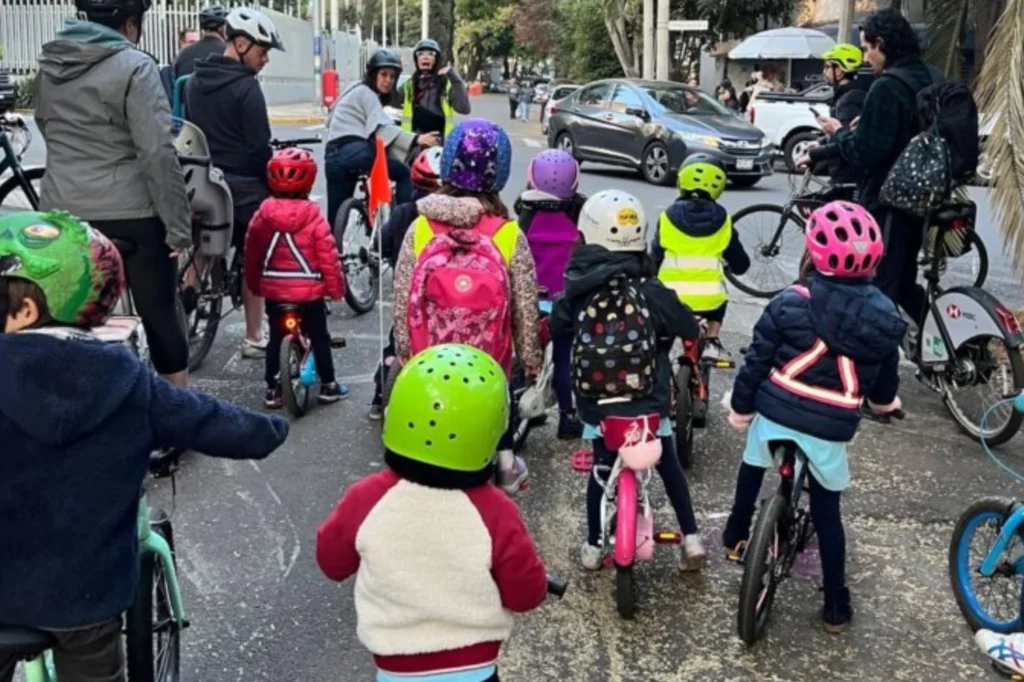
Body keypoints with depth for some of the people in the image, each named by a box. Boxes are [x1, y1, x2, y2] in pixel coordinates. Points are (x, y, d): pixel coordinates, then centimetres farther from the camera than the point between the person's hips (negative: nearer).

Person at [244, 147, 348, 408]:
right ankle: (328, 386, 18)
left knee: (276, 338, 14)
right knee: (319, 337, 11)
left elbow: (252, 252, 5)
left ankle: (273, 389, 17)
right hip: (309, 289, -3)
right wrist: (336, 287, 0)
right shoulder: (313, 216, -13)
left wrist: (254, 284, 19)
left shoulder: (263, 214, -3)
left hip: (273, 289, 3)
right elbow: (328, 254, -11)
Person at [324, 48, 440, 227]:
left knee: (335, 220, 9)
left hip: (334, 156, 9)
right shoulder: (365, 92, 3)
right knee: (405, 174, -7)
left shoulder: (358, 92, 32)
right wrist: (416, 140, -24)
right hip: (354, 151, -9)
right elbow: (384, 129, -13)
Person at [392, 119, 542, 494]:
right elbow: (525, 307, -7)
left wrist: (403, 350, 8)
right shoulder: (508, 235, -15)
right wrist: (531, 357, 7)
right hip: (490, 358, 1)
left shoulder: (421, 228, -13)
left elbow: (402, 299, -6)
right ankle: (506, 467, 42)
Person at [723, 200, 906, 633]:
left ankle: (736, 538, 45)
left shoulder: (789, 304, -11)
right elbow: (886, 378, 9)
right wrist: (884, 403, 31)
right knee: (827, 513, 15)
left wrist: (740, 407, 8)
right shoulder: (885, 318, -5)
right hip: (831, 431, 0)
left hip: (775, 414, 0)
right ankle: (836, 606, 20)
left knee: (753, 468, 31)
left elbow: (757, 361, -6)